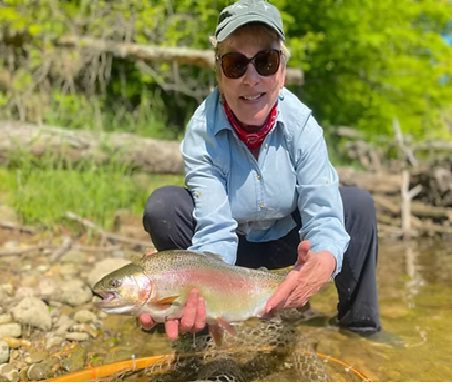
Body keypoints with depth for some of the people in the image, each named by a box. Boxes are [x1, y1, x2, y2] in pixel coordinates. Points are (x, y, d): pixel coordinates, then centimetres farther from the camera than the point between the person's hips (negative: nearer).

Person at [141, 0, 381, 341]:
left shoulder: (300, 122, -22)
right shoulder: (202, 131, -26)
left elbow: (324, 214, -28)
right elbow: (215, 230, -33)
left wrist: (324, 261, -52)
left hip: (287, 239, 2)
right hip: (232, 245, -2)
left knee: (358, 204, -19)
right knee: (162, 206, -28)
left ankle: (362, 330, -2)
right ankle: (196, 313, -7)